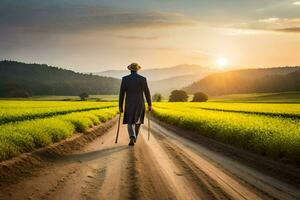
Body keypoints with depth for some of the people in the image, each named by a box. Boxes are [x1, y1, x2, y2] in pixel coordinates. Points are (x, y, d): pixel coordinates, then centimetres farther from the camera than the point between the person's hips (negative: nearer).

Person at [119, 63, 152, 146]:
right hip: (140, 104, 1)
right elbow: (147, 93, -2)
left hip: (129, 104, -1)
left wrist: (120, 106, 1)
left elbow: (121, 93, -5)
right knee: (137, 121, 23)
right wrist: (149, 104, 9)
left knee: (130, 123, 7)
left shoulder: (125, 79, -5)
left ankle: (132, 137, -19)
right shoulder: (143, 79, -5)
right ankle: (134, 138, 28)